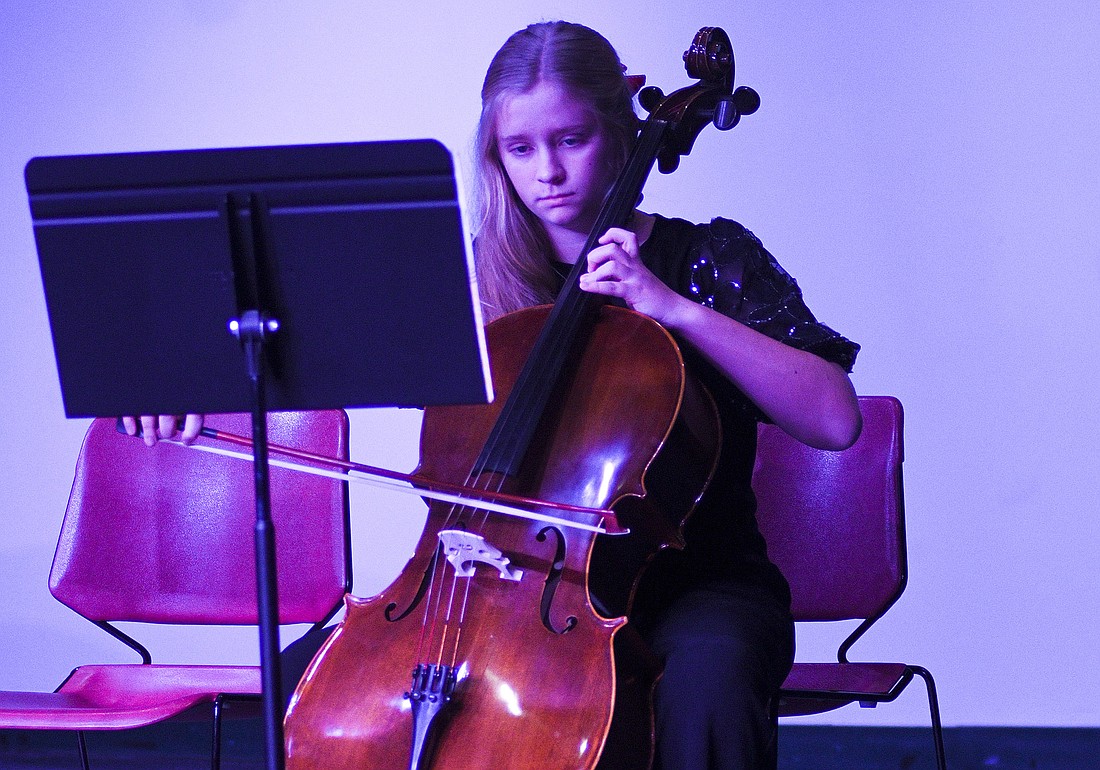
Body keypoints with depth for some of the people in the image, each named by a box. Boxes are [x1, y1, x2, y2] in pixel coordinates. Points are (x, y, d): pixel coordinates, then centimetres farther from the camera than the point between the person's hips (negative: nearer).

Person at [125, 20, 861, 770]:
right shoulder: (478, 280, 7)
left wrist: (676, 308, -22)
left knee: (706, 677, -39)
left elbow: (835, 419, -14)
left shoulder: (708, 259, -1)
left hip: (692, 586, -3)